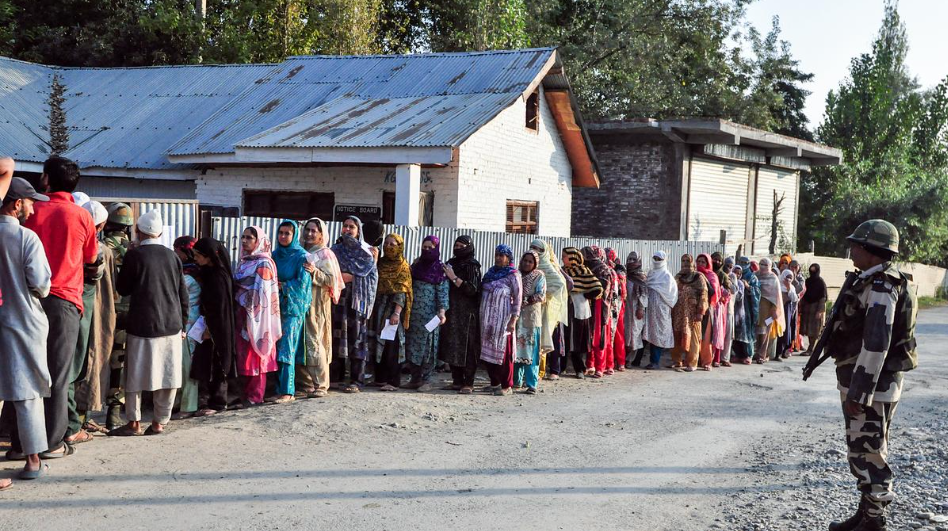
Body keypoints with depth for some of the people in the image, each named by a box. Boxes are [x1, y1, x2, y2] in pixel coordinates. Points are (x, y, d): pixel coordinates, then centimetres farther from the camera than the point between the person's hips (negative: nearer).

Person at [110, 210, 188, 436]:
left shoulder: (134, 255, -6)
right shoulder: (172, 256, 5)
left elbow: (122, 289, 2)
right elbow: (183, 294, 9)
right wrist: (182, 324, 16)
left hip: (143, 325, -3)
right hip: (172, 325, 3)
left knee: (136, 375, 6)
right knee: (167, 375, 7)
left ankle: (134, 423, 8)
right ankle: (159, 422, 11)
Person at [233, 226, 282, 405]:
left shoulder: (263, 264, -10)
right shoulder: (244, 262, 15)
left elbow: (260, 292, -15)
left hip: (255, 315, -7)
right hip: (243, 316, 7)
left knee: (255, 356, -3)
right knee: (245, 355, 9)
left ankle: (255, 396, 3)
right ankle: (247, 394, 15)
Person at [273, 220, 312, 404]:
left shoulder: (301, 256, -4)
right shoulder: (274, 255, 12)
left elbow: (302, 283, -11)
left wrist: (281, 285, -8)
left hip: (294, 307, -5)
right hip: (277, 305, 5)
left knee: (286, 347, -11)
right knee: (276, 347, 2)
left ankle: (287, 391, -9)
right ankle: (280, 388, 8)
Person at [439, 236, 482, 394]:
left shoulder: (472, 266, -5)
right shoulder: (451, 263, 13)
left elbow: (472, 289, -15)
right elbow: (445, 285, 25)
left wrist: (454, 278, -19)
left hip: (466, 314, -7)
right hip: (451, 312, 7)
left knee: (466, 347, -6)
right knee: (451, 346, 7)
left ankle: (468, 383, -3)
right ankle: (457, 380, 15)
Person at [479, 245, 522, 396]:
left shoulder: (513, 275, -4)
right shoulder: (490, 273, 14)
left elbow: (518, 298, -7)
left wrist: (513, 320, -14)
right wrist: (481, 317, 14)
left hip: (503, 320, -6)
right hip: (487, 320, 6)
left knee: (503, 352, -4)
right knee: (488, 351, 8)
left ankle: (506, 386, 3)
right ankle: (494, 382, 20)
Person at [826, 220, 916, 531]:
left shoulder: (881, 286, -19)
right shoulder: (871, 281, 13)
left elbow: (877, 343, -25)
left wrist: (858, 393, -25)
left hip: (872, 382, -10)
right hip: (863, 378, 10)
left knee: (869, 452, -3)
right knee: (861, 450, 18)